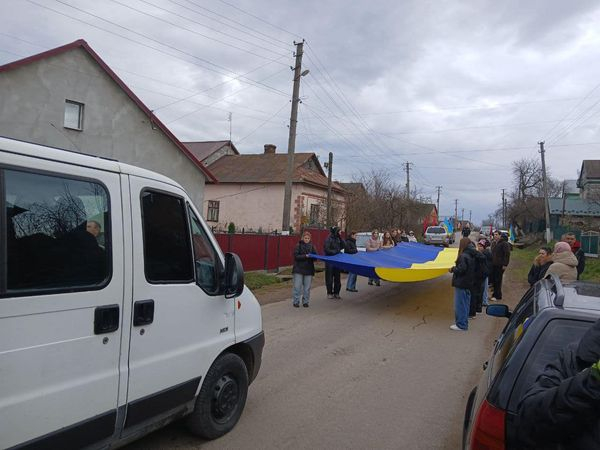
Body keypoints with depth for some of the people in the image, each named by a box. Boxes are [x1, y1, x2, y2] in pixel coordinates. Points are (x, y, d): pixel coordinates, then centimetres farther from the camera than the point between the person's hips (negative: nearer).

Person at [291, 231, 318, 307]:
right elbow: (296, 256, -10)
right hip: (298, 269, -3)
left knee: (307, 287, 7)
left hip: (309, 269, 3)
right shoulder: (298, 245, -2)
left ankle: (305, 302, 17)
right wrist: (305, 256, -21)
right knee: (297, 286, -2)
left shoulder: (311, 246, 8)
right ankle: (296, 301, 8)